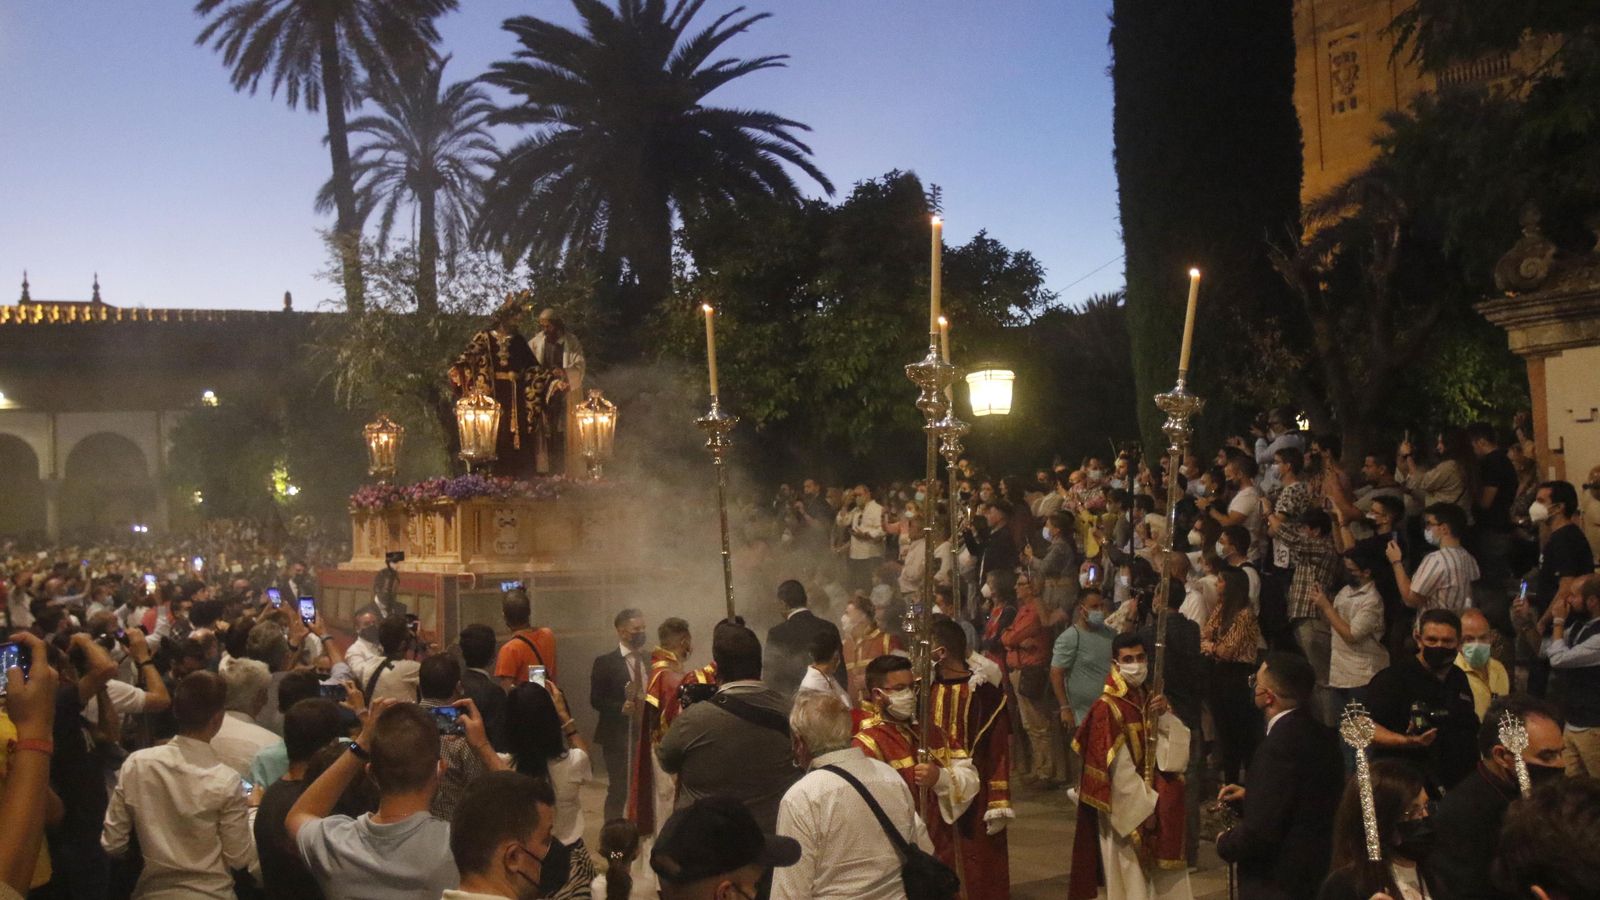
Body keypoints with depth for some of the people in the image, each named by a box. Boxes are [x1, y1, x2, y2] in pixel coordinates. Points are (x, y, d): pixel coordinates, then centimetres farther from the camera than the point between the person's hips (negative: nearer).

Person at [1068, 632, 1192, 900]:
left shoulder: (1153, 700, 8)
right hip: (1126, 810, -6)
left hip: (1160, 804, 6)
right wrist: (1144, 806, -14)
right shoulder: (1107, 709, -14)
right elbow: (1117, 769, -16)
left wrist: (1165, 717, -15)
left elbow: (1179, 747, 1)